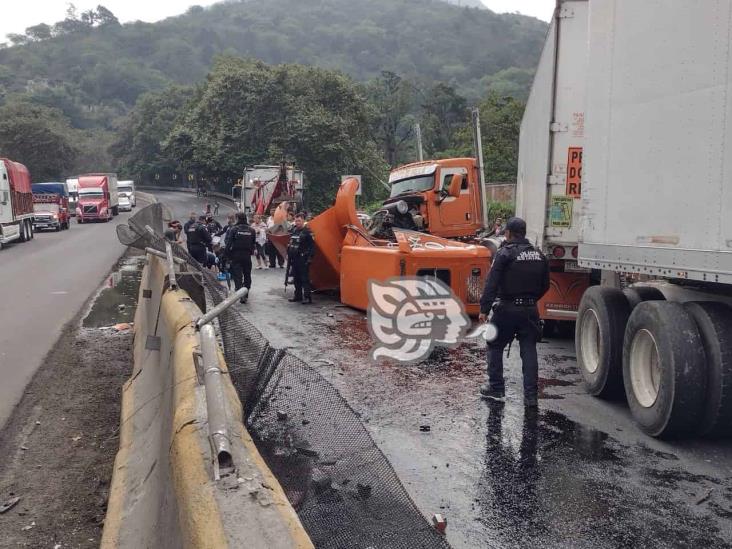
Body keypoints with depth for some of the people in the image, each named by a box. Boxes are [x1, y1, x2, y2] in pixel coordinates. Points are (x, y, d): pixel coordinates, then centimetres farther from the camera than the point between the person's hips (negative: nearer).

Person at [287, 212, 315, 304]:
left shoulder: (307, 232, -10)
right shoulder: (293, 231, 13)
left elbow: (312, 246, -12)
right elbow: (290, 244, 23)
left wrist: (310, 257, -17)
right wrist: (288, 254, 19)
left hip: (303, 259, -8)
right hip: (294, 258, 8)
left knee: (304, 278, -7)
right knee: (296, 278, 13)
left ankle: (307, 297, -5)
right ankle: (298, 295, 23)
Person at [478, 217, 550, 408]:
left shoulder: (505, 253, -9)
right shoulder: (539, 255, 10)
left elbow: (492, 283, -17)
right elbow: (545, 286, 17)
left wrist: (484, 309, -17)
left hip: (508, 308, -5)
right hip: (530, 310, 5)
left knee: (495, 346, 12)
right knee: (529, 351, 7)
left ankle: (496, 389, 15)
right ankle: (531, 396, 5)